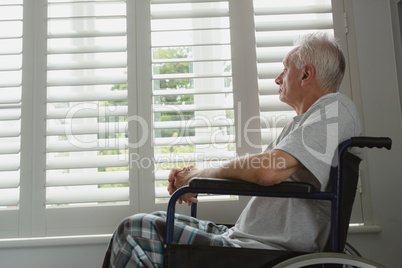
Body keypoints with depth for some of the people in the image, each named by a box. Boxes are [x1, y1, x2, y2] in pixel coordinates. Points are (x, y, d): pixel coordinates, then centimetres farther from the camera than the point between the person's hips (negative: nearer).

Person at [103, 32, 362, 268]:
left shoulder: (335, 107, -11)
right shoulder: (300, 123, 22)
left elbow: (268, 171, -27)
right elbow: (249, 171, 21)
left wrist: (203, 174, -9)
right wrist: (193, 177, 4)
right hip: (244, 238, 10)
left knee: (135, 231, -12)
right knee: (141, 226, 10)